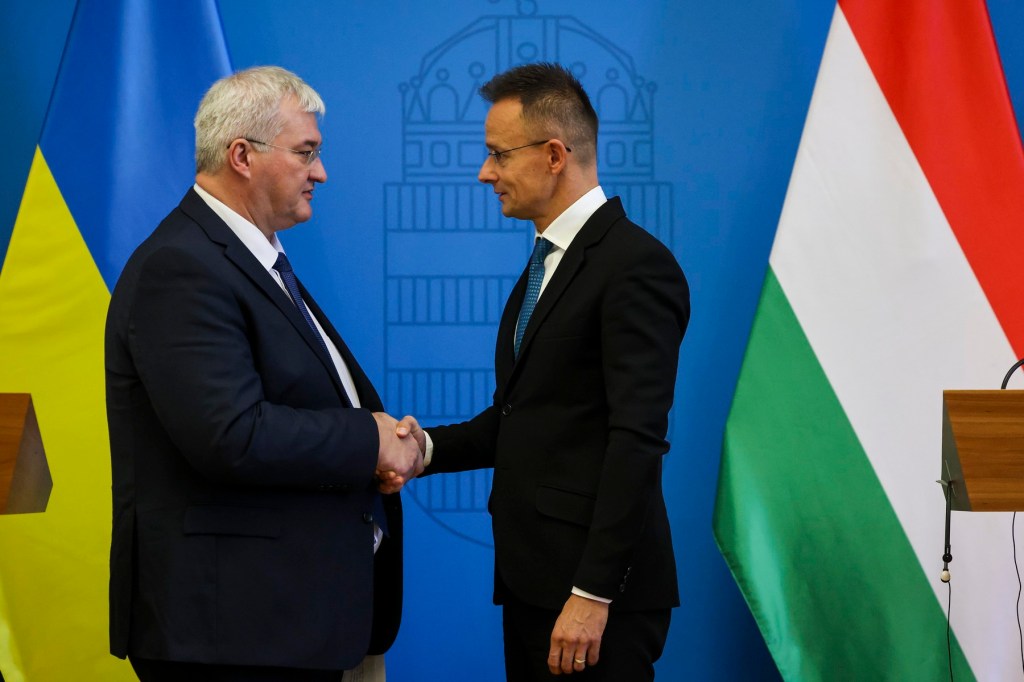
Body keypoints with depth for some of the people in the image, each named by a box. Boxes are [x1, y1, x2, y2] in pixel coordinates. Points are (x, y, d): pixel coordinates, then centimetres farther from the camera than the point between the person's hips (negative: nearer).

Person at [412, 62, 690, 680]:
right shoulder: (547, 265, 17)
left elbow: (635, 441, -19)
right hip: (531, 579, 9)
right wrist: (427, 446, -1)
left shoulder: (635, 264, -12)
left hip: (596, 586, -8)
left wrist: (593, 594, -22)